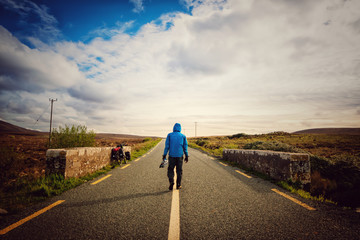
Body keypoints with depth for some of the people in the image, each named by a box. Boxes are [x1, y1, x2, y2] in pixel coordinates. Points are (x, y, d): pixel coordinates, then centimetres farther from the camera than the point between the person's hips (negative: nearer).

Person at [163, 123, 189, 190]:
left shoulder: (169, 135, 2)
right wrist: (186, 156, 8)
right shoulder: (183, 136, 4)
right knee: (179, 170, 11)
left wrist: (164, 155, -1)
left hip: (172, 155, -1)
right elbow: (185, 147, 3)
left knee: (170, 170, 10)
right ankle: (178, 185, 13)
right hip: (180, 155, 1)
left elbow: (167, 146, -3)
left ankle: (171, 182, -10)